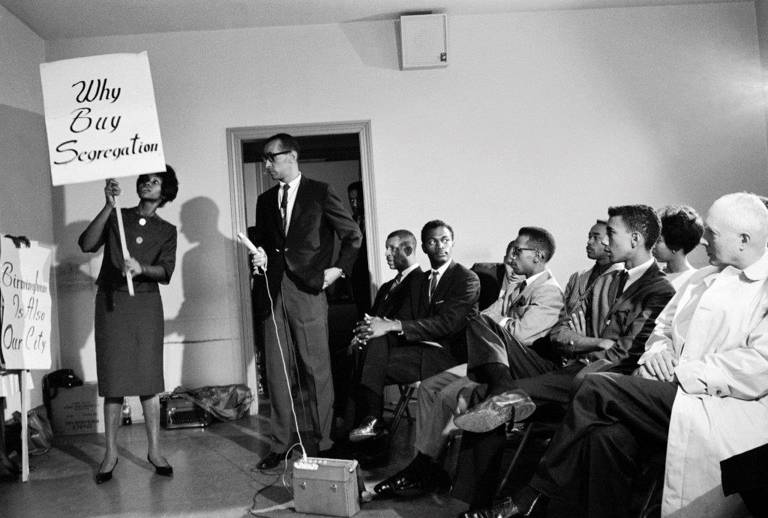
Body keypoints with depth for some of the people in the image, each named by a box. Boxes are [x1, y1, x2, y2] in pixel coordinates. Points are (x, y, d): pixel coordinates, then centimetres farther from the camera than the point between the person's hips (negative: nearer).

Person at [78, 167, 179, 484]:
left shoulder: (167, 231, 10)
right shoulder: (116, 218, 9)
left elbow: (166, 271, -3)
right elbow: (87, 244, -8)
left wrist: (141, 268, -23)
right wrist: (108, 205, -14)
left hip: (146, 304, 1)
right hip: (111, 303, 0)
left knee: (149, 379, -1)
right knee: (113, 380, 0)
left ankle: (154, 451, 7)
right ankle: (110, 453, 10)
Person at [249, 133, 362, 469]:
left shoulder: (320, 193, 3)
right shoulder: (265, 201, 17)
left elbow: (353, 235, 5)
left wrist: (339, 269, -3)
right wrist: (258, 257, 2)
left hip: (307, 291, -4)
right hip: (272, 293, 5)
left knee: (317, 371, -1)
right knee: (276, 372, 6)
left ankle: (323, 444, 10)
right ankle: (280, 444, 16)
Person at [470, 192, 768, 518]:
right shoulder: (704, 278, 19)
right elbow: (663, 326, 24)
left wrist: (683, 372, -16)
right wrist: (658, 351, 1)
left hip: (724, 404, -6)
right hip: (674, 394, 7)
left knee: (599, 388, -20)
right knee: (609, 435, -24)